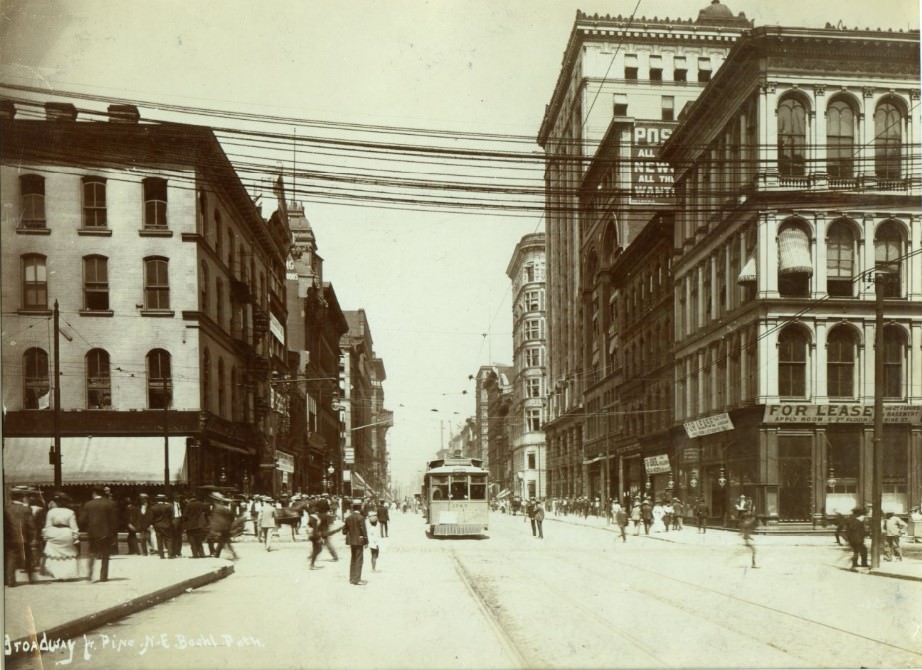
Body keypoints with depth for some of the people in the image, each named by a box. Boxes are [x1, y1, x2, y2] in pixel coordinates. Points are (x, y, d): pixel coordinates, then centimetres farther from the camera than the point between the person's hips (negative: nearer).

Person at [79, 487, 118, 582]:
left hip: (92, 533, 2)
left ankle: (89, 574, 0)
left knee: (92, 554, 16)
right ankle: (103, 576, 6)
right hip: (106, 533, -1)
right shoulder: (110, 504, -5)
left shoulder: (88, 505, -1)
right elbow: (114, 519, -5)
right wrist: (114, 532, 3)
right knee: (105, 555, 8)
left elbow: (83, 521, -1)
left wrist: (87, 530, 15)